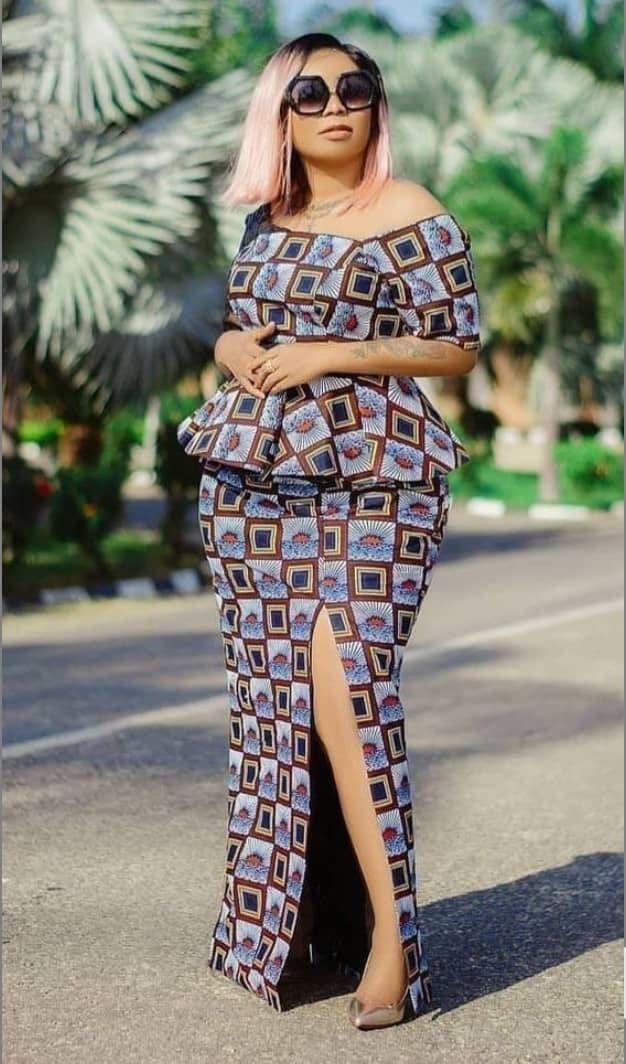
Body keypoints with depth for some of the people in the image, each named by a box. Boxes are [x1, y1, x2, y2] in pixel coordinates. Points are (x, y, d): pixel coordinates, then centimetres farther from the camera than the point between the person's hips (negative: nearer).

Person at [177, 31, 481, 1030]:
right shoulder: (265, 220, 15)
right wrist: (236, 351, 1)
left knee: (346, 691, -16)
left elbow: (459, 345, -4)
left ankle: (389, 934, -11)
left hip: (369, 477, -6)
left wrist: (332, 355, -14)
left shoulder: (410, 215, -3)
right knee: (272, 700, 7)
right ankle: (290, 915, 18)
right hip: (252, 482, 6)